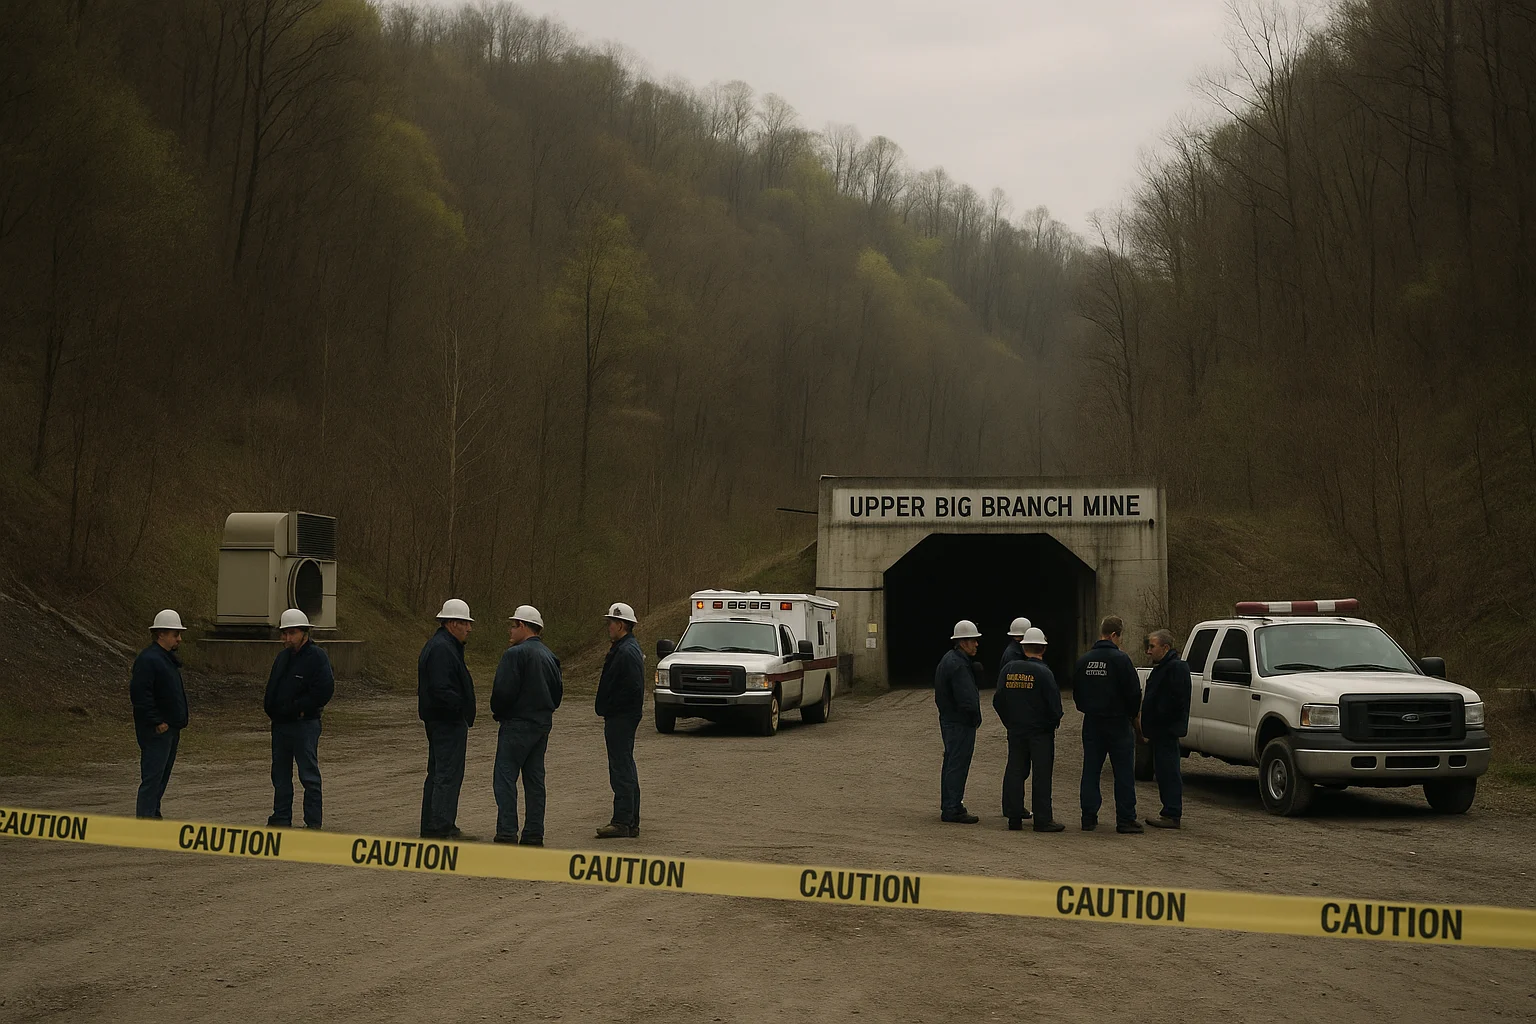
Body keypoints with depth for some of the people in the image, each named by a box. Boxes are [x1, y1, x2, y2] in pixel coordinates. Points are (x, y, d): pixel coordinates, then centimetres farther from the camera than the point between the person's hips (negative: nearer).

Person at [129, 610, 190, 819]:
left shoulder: (168, 659, 16)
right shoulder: (148, 659, -16)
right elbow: (139, 694, -24)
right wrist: (157, 722, -22)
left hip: (170, 730, 10)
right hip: (156, 731, -10)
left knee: (161, 778, 16)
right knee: (152, 778, -9)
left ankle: (153, 817, 25)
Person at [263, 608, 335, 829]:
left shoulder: (317, 657, -11)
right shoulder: (282, 657, 14)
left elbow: (324, 690, -20)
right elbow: (272, 687, 22)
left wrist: (295, 708, -17)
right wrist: (271, 707, 3)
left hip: (304, 725, -8)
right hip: (280, 724, 8)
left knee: (309, 776, -2)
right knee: (280, 775, 14)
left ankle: (313, 823, 3)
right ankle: (281, 818, 24)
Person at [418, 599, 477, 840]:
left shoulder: (441, 645, 17)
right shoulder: (442, 649, -18)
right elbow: (441, 689, -26)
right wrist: (462, 706, -17)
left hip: (440, 721, 11)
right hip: (448, 721, -11)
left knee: (438, 773, 16)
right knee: (449, 775, -9)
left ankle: (431, 827, 22)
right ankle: (442, 828, -8)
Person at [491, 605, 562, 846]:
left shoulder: (515, 654, -14)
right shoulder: (549, 656, 12)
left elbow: (504, 691, -18)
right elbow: (557, 692, 15)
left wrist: (497, 712, -1)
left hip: (518, 724, -8)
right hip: (543, 723, 8)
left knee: (505, 778, -5)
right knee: (534, 779, 11)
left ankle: (507, 833, -11)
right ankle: (534, 835, 13)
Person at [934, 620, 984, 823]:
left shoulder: (949, 659, 13)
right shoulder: (958, 665, -21)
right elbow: (967, 699, -26)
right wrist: (976, 718, -12)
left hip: (948, 720, 11)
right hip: (960, 723, -11)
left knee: (951, 763, 18)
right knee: (958, 765, -6)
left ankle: (949, 806, 27)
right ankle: (953, 809, -2)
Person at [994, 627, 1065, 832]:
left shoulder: (1008, 669, 2)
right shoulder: (1043, 672, -14)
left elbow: (998, 700, 7)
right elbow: (1054, 704, -14)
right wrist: (1053, 721, 5)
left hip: (1015, 730, 5)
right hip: (1040, 731, -4)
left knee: (1015, 772, 10)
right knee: (1041, 775, 0)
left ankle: (1014, 817, 12)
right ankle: (1043, 819, 1)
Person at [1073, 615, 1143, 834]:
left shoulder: (1084, 660, 4)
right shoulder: (1120, 659, -14)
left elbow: (1076, 692, 13)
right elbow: (1134, 692, -12)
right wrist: (1134, 714, 5)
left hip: (1092, 723, 5)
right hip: (1118, 722, -5)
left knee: (1090, 772, 10)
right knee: (1124, 774, 1)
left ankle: (1089, 818, 11)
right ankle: (1125, 820, 1)